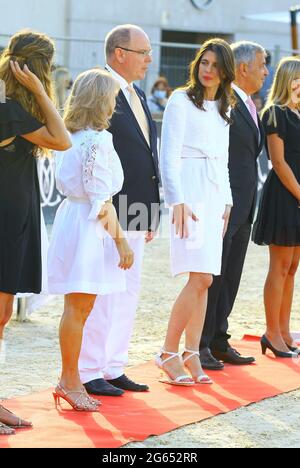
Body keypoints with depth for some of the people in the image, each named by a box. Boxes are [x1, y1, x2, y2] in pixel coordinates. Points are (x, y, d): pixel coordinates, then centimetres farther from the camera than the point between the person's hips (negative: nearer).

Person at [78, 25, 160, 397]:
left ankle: (113, 368, 20)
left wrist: (151, 214, 19)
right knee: (100, 293, -4)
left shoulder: (137, 96, 16)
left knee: (128, 292, 13)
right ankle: (89, 372, 4)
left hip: (135, 213, 9)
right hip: (109, 212, -9)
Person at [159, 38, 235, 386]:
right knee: (200, 277, -14)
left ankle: (191, 355, 8)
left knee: (203, 280, 4)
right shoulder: (181, 101, -3)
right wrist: (177, 201, -17)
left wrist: (226, 201, 17)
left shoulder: (223, 109, 18)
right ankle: (168, 353, -6)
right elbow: (169, 155, -9)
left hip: (214, 196, 7)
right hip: (189, 192, -7)